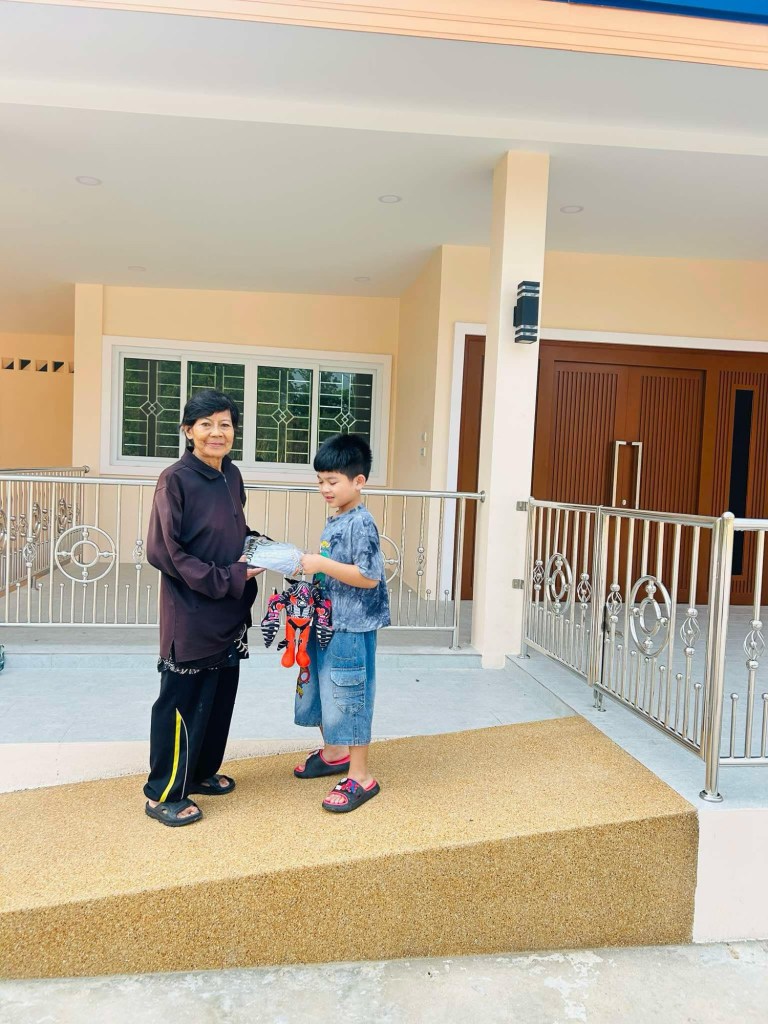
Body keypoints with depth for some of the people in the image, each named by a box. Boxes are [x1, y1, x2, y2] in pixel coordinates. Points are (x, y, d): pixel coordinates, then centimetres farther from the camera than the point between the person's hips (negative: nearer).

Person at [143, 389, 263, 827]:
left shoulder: (232, 476, 6)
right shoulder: (175, 480, -16)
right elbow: (164, 552, -19)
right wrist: (228, 578, -18)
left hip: (229, 613, 8)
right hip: (190, 615, -7)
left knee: (221, 697, 18)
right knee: (183, 702, 4)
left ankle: (202, 772, 37)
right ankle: (164, 793, 20)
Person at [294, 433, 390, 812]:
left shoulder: (361, 523, -17)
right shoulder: (334, 521, 10)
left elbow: (369, 577, -23)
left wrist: (322, 564, -24)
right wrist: (312, 565, 5)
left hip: (352, 628, -9)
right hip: (327, 622, 10)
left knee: (350, 697, 0)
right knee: (322, 690, 20)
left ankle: (360, 776, 13)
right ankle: (334, 753, 40)